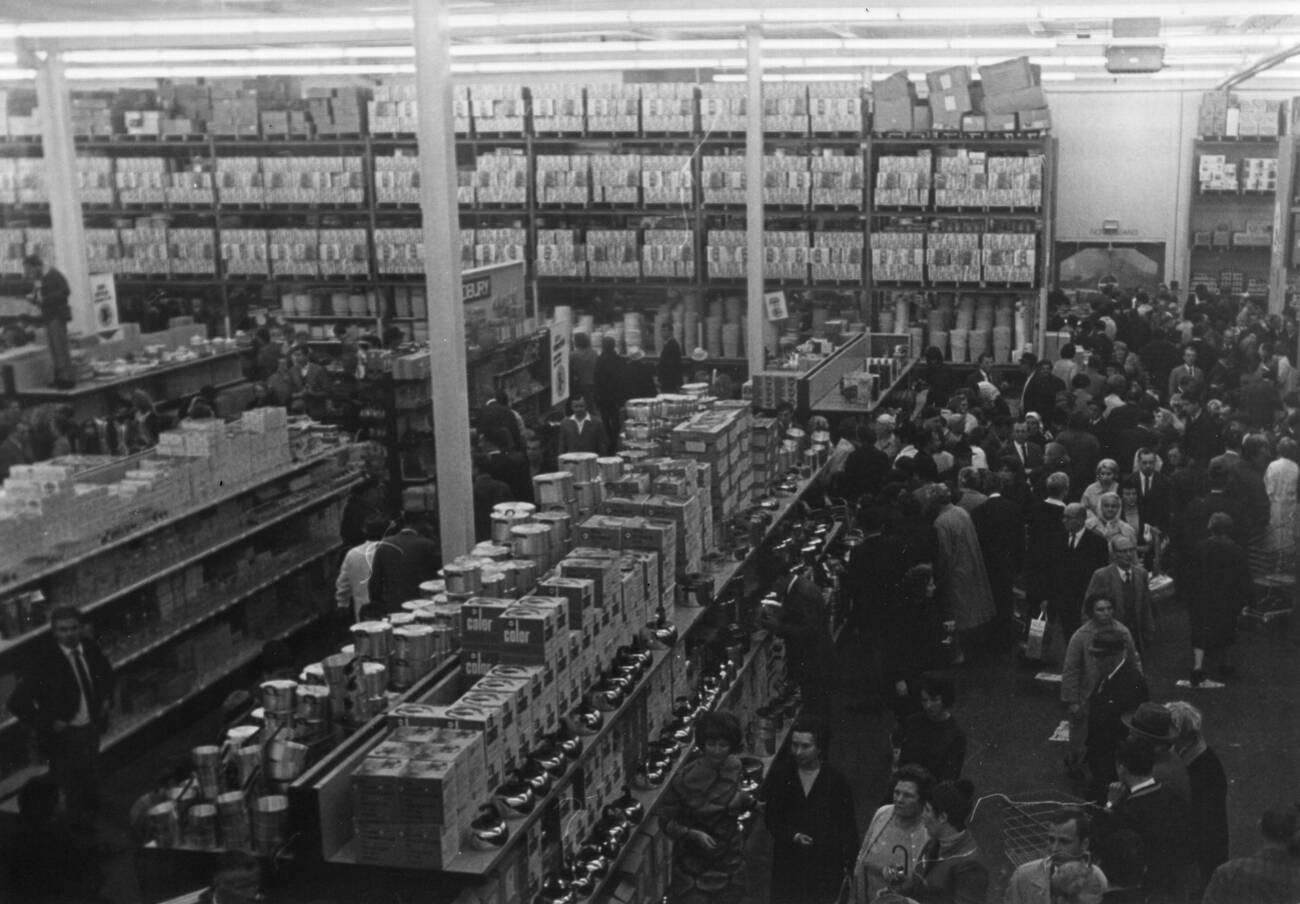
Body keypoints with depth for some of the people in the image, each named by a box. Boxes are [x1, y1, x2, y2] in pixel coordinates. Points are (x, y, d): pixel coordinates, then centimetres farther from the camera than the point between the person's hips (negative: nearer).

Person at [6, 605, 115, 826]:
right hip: (64, 734, -6)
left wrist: (106, 698, 3)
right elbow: (17, 702, -26)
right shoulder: (44, 661, -26)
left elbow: (105, 671, 16)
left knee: (91, 781, 25)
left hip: (91, 727, 6)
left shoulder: (88, 647, -9)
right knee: (70, 790, 9)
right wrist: (49, 724, -23)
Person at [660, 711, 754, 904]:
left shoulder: (734, 767, -4)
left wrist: (746, 800, -5)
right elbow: (666, 821, -12)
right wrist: (694, 834, -25)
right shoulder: (685, 778, -19)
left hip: (729, 859, 5)